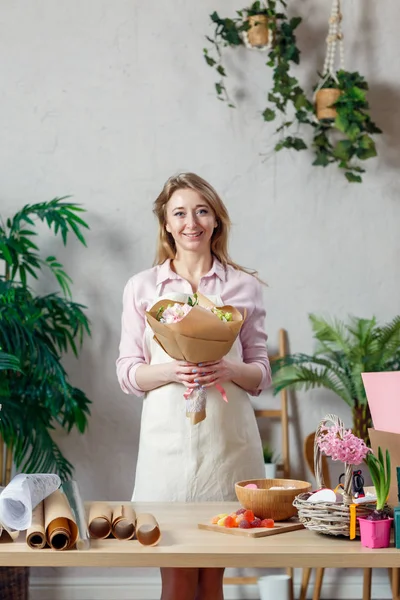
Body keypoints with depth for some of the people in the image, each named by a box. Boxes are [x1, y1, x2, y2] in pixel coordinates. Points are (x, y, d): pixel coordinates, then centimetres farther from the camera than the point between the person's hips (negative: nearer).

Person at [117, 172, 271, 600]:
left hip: (228, 438, 1)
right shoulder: (142, 287, 6)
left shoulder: (244, 287, 8)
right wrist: (170, 372, -15)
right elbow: (127, 374, 5)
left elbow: (261, 375, 9)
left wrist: (230, 370, -13)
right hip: (169, 437, -1)